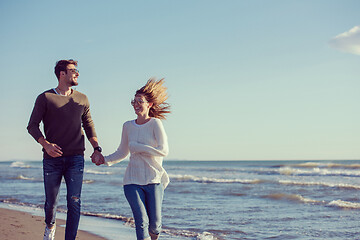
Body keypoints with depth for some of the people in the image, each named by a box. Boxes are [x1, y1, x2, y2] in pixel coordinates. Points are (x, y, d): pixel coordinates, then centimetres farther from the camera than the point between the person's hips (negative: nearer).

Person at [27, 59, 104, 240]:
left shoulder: (82, 99, 12)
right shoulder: (45, 98, 2)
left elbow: (89, 125, 17)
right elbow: (32, 126, 0)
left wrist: (96, 148, 3)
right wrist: (46, 144, -17)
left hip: (75, 158, 2)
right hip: (52, 159, -2)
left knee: (74, 202, -7)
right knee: (51, 202, 8)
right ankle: (50, 225, 40)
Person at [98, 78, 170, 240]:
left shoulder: (155, 124, -3)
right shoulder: (128, 126, 9)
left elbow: (163, 151, -13)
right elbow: (122, 153, 19)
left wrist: (137, 147, -11)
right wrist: (105, 160, 2)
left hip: (154, 180, -2)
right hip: (133, 180, 2)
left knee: (155, 225, 3)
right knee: (141, 221, -12)